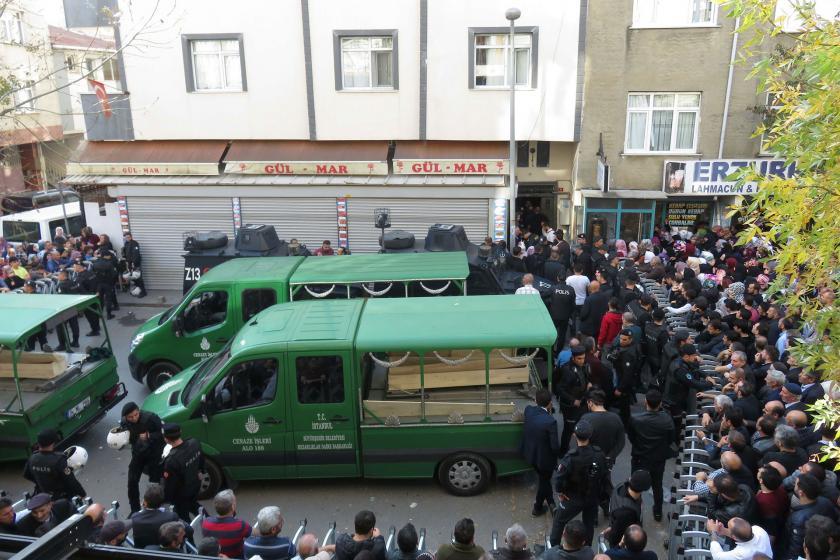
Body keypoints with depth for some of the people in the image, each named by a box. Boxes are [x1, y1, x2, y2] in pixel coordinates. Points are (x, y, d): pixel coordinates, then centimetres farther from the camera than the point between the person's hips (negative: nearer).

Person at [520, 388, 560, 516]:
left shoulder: (528, 410, -17)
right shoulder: (550, 421, -33)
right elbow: (555, 446, -25)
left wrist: (548, 412, -4)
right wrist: (558, 453, -2)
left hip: (530, 453, 6)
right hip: (544, 457, -6)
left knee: (544, 479, 30)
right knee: (544, 481, 23)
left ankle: (550, 502, 51)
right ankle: (537, 508, 42)